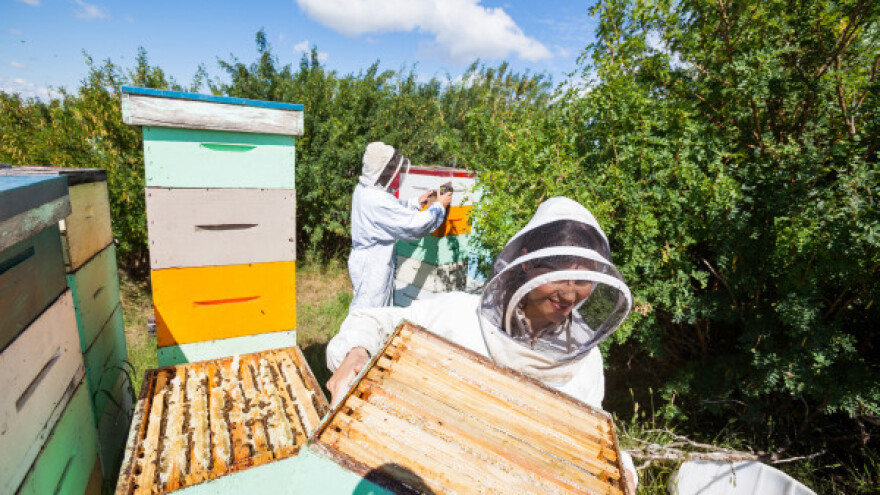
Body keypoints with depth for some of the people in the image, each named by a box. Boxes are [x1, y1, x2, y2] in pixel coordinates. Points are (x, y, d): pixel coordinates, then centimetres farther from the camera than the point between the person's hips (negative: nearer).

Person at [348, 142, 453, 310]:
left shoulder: (363, 189, 1)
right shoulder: (377, 200, -29)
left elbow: (394, 208, 17)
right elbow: (415, 226, -26)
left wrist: (417, 202, 9)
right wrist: (439, 206, -12)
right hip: (371, 268, -10)